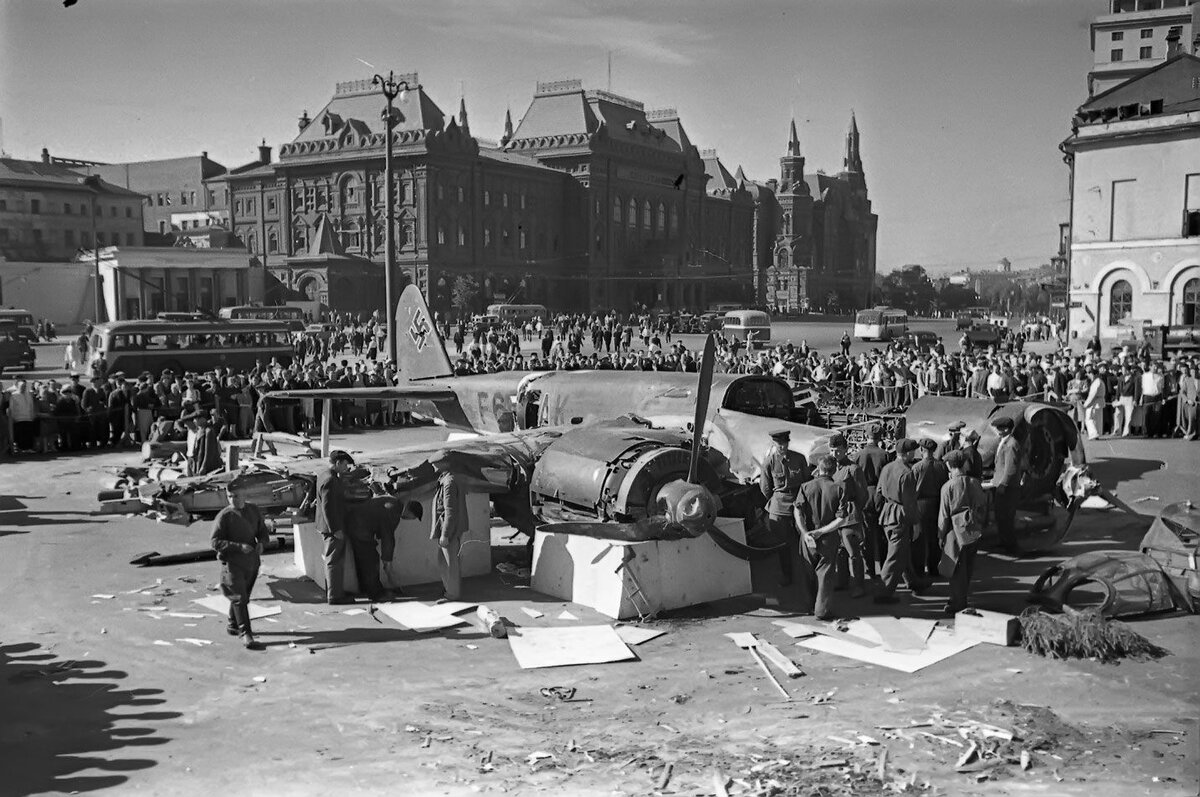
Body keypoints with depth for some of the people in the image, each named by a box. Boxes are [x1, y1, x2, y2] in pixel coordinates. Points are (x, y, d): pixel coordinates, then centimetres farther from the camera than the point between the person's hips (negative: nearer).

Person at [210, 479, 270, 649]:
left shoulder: (254, 511, 6)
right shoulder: (224, 516, -11)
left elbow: (263, 532, 15)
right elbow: (215, 542, -15)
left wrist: (261, 543, -9)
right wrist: (239, 547, -26)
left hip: (251, 562, 6)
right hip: (232, 563, -6)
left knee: (243, 595, 19)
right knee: (239, 598, -11)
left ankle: (233, 625, 39)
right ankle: (246, 635, -11)